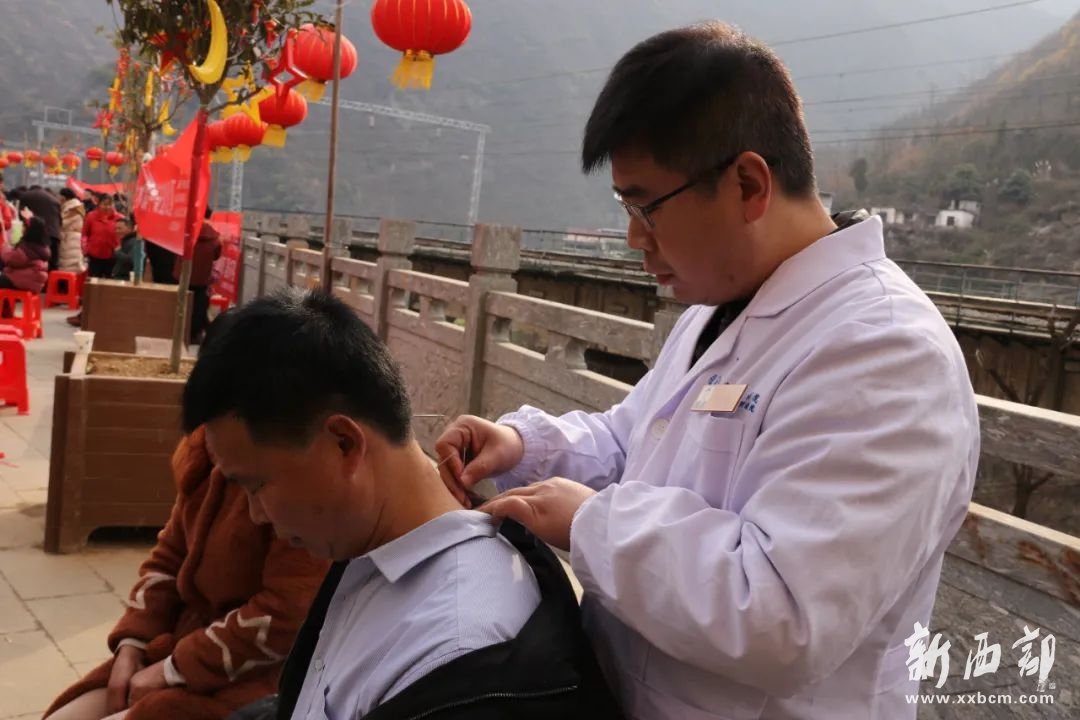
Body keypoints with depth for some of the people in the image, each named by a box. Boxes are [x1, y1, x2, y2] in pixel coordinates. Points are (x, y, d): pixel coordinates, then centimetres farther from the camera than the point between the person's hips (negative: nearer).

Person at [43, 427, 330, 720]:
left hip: (252, 678, -8)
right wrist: (130, 647, 0)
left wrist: (172, 670, -15)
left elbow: (287, 615, -25)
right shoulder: (205, 449, 3)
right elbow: (169, 558, 14)